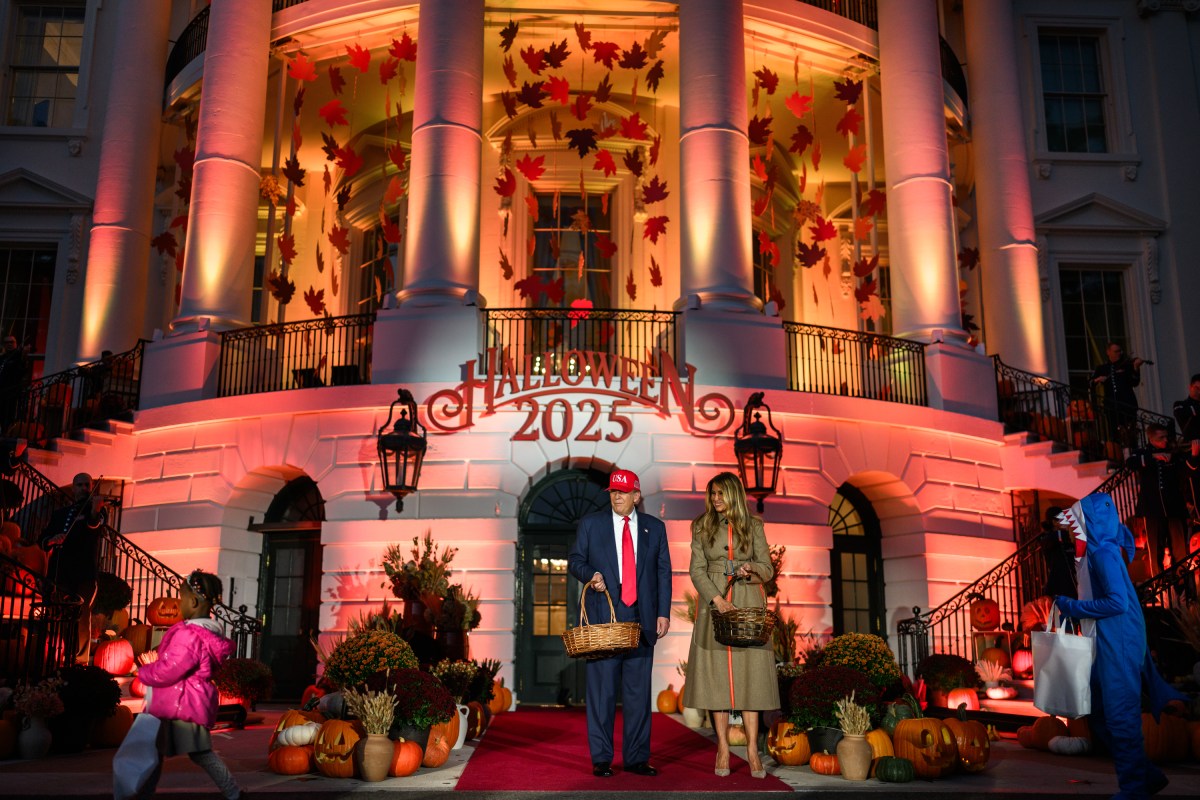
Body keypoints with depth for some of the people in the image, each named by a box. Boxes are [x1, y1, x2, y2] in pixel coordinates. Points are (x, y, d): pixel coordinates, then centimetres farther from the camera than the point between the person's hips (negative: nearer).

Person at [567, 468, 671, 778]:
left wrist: (663, 613, 3)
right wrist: (589, 574, -11)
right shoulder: (591, 523, 8)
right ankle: (601, 759, 7)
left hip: (642, 620, 2)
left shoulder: (655, 528, 11)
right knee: (602, 688, -1)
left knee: (638, 689, 4)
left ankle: (636, 758, 13)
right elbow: (575, 559, 11)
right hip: (603, 618, -1)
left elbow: (663, 572, 10)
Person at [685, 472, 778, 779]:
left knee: (749, 674, -4)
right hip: (713, 603, 1)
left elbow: (767, 569, 7)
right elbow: (697, 570, 0)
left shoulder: (753, 526, 6)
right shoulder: (702, 527, 6)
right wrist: (717, 599, -13)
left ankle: (752, 750, -2)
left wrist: (750, 569, -16)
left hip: (747, 605, 0)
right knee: (716, 675, -2)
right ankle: (723, 748, 4)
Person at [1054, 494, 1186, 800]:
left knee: (1120, 716, -1)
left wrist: (1073, 608, -16)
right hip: (1107, 645, 10)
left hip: (1118, 645, -10)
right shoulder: (1095, 552, 13)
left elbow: (1118, 602, -22)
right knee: (1100, 717, 14)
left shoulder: (1104, 552, -15)